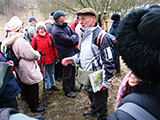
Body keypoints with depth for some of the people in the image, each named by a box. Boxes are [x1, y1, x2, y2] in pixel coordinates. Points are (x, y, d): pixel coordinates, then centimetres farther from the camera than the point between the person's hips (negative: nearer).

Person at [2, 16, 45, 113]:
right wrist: (37, 54, -4)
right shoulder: (20, 41, -28)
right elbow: (31, 55, -26)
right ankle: (34, 106, 18)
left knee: (27, 87, 23)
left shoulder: (12, 40, 3)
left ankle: (31, 102, 41)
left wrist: (35, 53, 10)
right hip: (28, 69, -10)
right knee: (33, 87, 4)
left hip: (22, 69, 10)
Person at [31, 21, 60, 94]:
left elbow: (54, 47, 6)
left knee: (52, 73, 18)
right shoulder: (35, 38, -6)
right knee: (46, 74, 10)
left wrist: (56, 56, 6)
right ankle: (48, 87, 25)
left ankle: (53, 85, 35)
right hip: (42, 60, -2)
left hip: (51, 59, 3)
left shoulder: (49, 36, 1)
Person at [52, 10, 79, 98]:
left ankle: (72, 86, 40)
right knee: (67, 74, 6)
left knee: (72, 71, 22)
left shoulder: (65, 26, 5)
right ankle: (67, 91, 24)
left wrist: (73, 39, -17)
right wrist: (74, 37, -5)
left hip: (72, 53, 8)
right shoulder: (56, 31, -23)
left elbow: (75, 34, 3)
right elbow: (70, 41, -25)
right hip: (65, 55, -8)